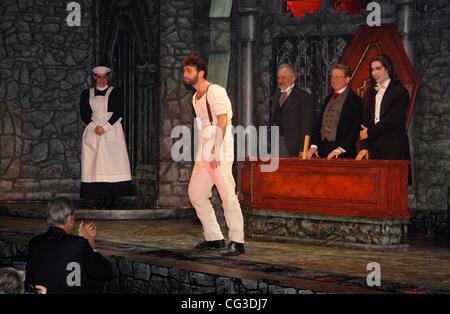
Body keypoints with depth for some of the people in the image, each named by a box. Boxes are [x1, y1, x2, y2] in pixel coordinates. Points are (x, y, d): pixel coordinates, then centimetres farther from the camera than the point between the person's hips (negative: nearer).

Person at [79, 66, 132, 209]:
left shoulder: (115, 93, 6)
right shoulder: (86, 94, 13)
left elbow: (119, 113, -2)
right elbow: (84, 114, 6)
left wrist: (105, 127, -13)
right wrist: (94, 127, -11)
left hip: (111, 131, -2)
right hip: (93, 131, 2)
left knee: (110, 163, -9)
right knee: (95, 164, -5)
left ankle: (109, 199, -10)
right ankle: (98, 198, -7)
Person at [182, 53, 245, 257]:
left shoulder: (215, 92, -10)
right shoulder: (195, 97, 18)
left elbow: (222, 122, -18)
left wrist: (215, 151, -22)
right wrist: (204, 152, 16)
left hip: (219, 153, -10)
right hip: (203, 154, 10)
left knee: (228, 196, -12)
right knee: (195, 193, 10)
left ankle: (237, 242, -11)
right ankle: (214, 238, 18)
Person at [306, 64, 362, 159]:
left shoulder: (355, 100, -5)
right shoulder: (328, 99, 16)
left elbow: (354, 130, -11)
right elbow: (319, 124, 14)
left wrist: (340, 149, -19)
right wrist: (314, 145, 1)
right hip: (322, 151, 6)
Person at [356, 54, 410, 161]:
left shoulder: (399, 91, -2)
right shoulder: (371, 93, 16)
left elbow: (394, 120, -11)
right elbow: (366, 122, 11)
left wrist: (370, 132, -6)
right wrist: (364, 147, -2)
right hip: (374, 148, 5)